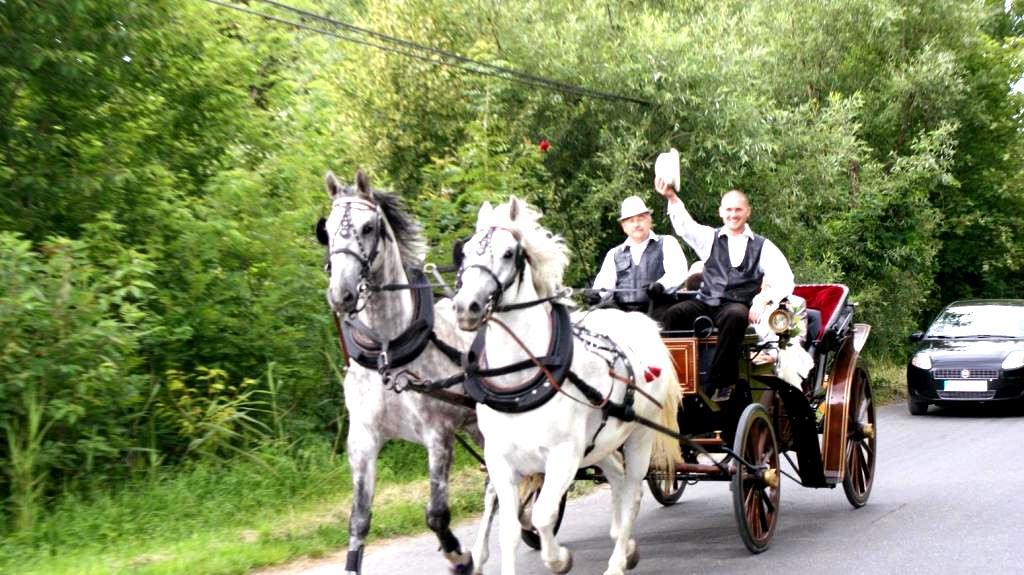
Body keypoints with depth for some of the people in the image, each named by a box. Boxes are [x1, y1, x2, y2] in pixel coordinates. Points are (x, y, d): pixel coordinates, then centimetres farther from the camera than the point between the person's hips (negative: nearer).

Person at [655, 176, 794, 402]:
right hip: (705, 304, 2)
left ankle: (721, 382, -32)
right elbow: (684, 226, 2)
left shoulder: (762, 246, 13)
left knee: (735, 316, -39)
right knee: (672, 315, -28)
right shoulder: (709, 237, 19)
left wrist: (764, 299, -13)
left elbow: (785, 280, 5)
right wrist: (672, 197, -14)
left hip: (736, 306, -2)